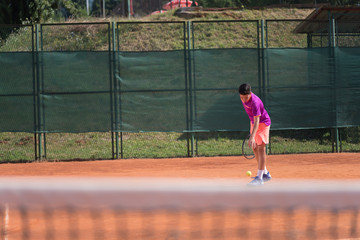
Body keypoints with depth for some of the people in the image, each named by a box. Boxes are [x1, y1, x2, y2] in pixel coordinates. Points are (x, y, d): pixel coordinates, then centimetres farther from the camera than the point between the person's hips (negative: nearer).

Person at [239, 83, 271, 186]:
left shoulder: (255, 102, -34)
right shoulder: (244, 97, -9)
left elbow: (257, 121, -38)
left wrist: (252, 137, -48)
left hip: (263, 123, -9)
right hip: (253, 122, 9)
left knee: (261, 149, -13)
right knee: (255, 149, 12)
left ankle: (259, 178, -15)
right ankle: (265, 174, 23)